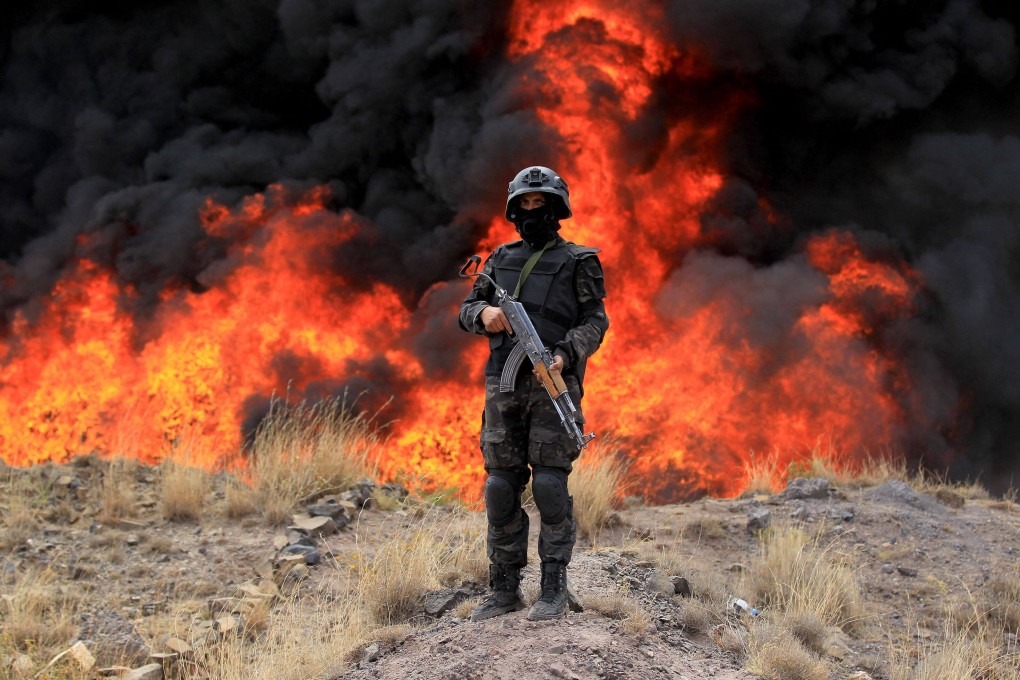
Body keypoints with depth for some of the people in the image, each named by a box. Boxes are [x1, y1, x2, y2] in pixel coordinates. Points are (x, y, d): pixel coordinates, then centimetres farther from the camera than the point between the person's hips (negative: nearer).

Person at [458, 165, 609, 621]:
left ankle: (554, 590, -2)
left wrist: (565, 355, -19)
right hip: (503, 386, 4)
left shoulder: (578, 262, 5)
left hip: (552, 385, -4)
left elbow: (594, 321, -1)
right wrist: (484, 313, -7)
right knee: (501, 486, 4)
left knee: (549, 485, -9)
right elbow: (467, 309, 17)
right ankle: (505, 589, 11)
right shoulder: (501, 260, 18)